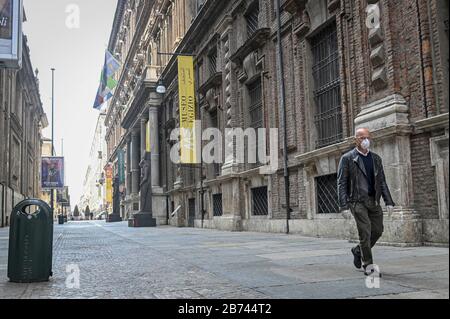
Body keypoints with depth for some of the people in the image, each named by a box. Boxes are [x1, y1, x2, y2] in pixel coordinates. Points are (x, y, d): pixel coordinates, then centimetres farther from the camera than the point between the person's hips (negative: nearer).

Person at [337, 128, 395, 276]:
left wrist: (389, 201, 6)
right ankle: (368, 265, 5)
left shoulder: (376, 158, 14)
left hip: (373, 200, 6)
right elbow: (341, 183, -6)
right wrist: (344, 205, -14)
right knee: (365, 231, -9)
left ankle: (358, 251, 30)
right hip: (357, 201, -5)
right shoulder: (347, 158, -3)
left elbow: (382, 181, 15)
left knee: (378, 230, 7)